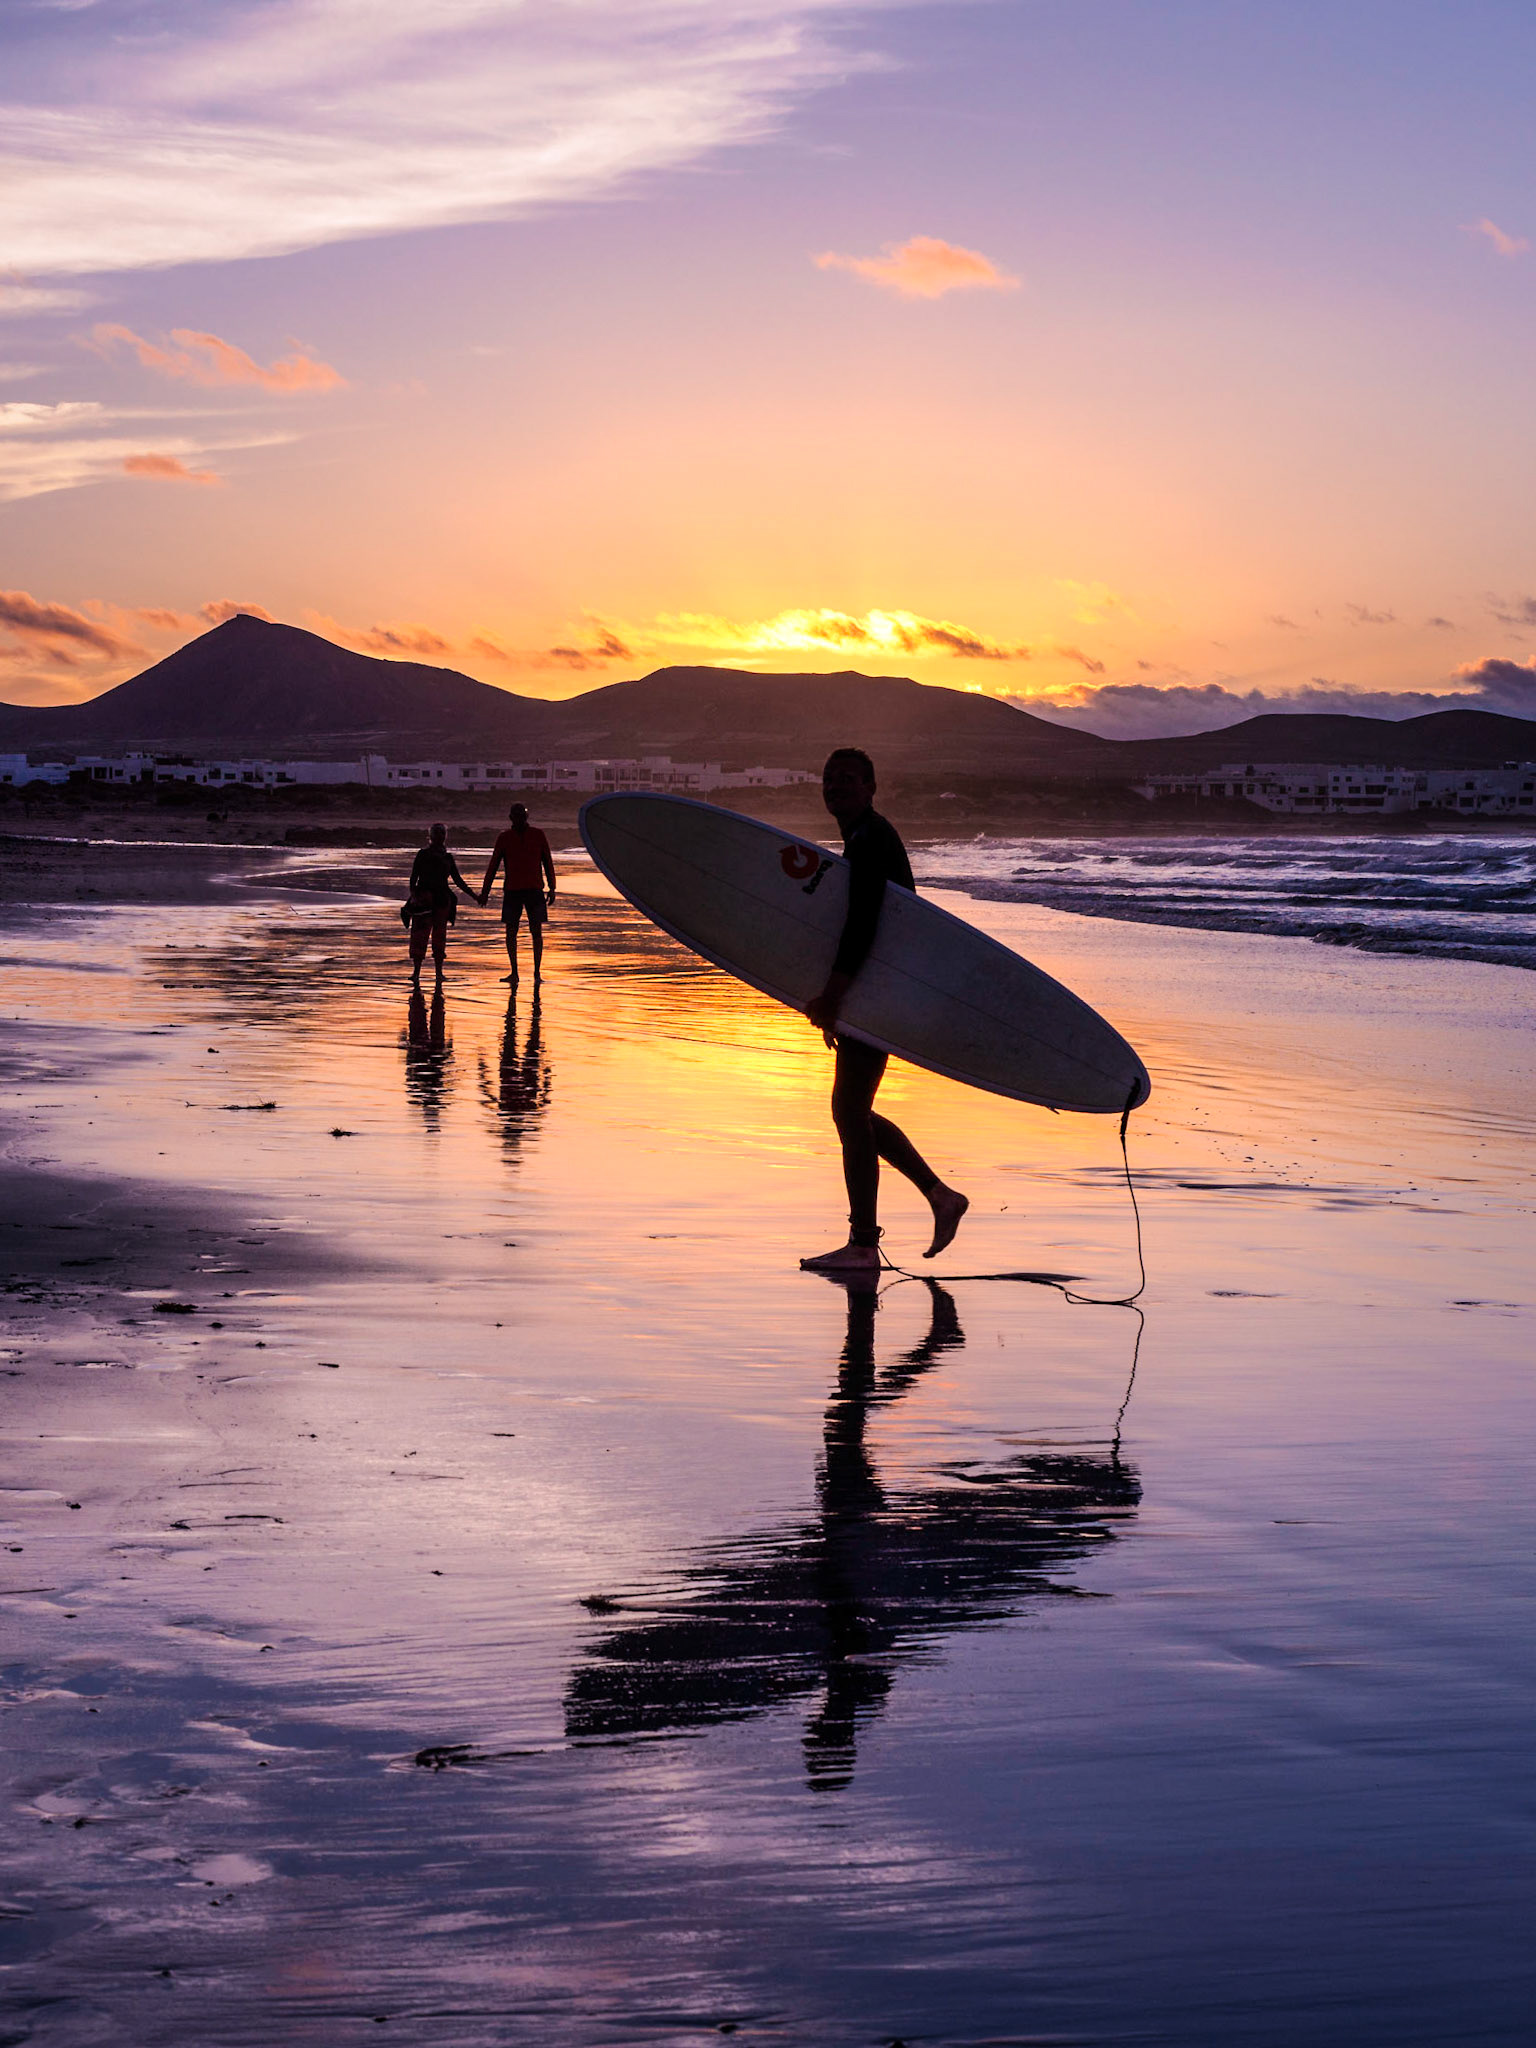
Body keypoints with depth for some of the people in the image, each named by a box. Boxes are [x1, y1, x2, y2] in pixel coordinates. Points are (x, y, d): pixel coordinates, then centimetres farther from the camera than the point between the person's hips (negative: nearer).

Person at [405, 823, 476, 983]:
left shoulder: (448, 858, 14)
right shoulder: (423, 855, 4)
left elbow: (458, 880, 18)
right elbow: (413, 877, 0)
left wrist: (473, 895, 12)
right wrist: (414, 894, -16)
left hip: (442, 900, 3)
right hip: (424, 899, -3)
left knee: (440, 935, 2)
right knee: (420, 933, -7)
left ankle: (439, 971, 6)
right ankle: (416, 971, -5)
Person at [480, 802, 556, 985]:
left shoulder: (538, 835, 3)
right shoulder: (505, 838, 4)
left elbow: (548, 863, 7)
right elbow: (493, 866, 7)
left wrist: (552, 888, 1)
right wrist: (484, 892, 4)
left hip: (534, 889, -1)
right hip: (512, 891, 1)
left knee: (536, 932, -4)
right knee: (511, 931, 0)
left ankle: (537, 972, 3)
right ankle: (514, 973, 7)